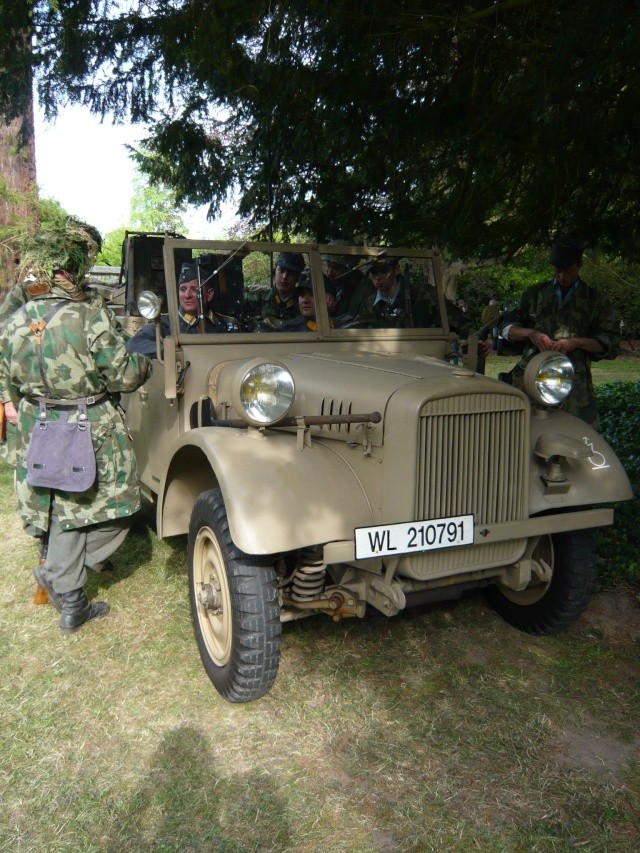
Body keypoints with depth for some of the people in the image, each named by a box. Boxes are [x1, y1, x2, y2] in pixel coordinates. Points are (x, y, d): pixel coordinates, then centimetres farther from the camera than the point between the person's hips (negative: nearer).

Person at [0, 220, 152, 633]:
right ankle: (56, 573, 19)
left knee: (60, 515, 17)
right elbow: (124, 376, -15)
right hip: (92, 434, -6)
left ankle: (71, 603, 26)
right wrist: (146, 364, 6)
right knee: (111, 509, 16)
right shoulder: (92, 318, -19)